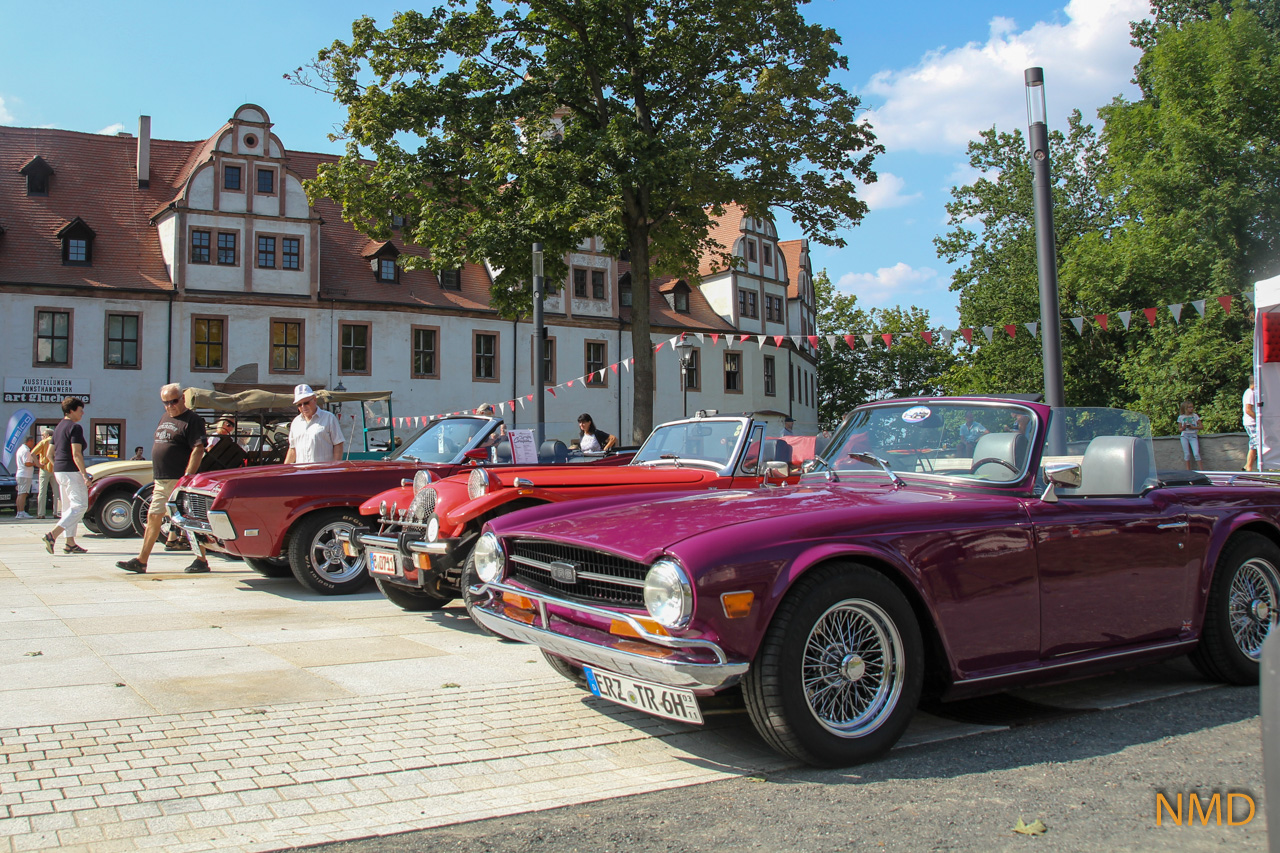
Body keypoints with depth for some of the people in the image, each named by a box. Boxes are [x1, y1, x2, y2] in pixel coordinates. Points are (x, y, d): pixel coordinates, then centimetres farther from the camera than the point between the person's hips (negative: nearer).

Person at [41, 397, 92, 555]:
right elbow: (76, 454, -20)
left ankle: (70, 543, 11)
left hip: (58, 471, 10)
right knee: (79, 506, -6)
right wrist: (85, 475, -20)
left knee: (69, 508, 12)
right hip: (72, 472, -10)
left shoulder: (58, 427, 15)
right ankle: (52, 535, -16)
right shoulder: (74, 427, -13)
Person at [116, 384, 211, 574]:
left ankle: (202, 561, 5)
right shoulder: (165, 418, 17)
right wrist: (157, 477, 19)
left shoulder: (192, 420, -9)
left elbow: (198, 450, -18)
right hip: (161, 481, 8)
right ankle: (141, 561, 12)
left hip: (179, 480, -8)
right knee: (153, 518, 8)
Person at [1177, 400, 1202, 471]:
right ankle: (1188, 470, 5)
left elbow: (1201, 427, 7)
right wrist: (1183, 427, -10)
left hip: (1193, 436, -1)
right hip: (1184, 436, 1)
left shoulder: (1195, 416, 8)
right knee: (1187, 454, -2)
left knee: (1196, 454, -13)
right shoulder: (1181, 417, 8)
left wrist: (1193, 427, -10)